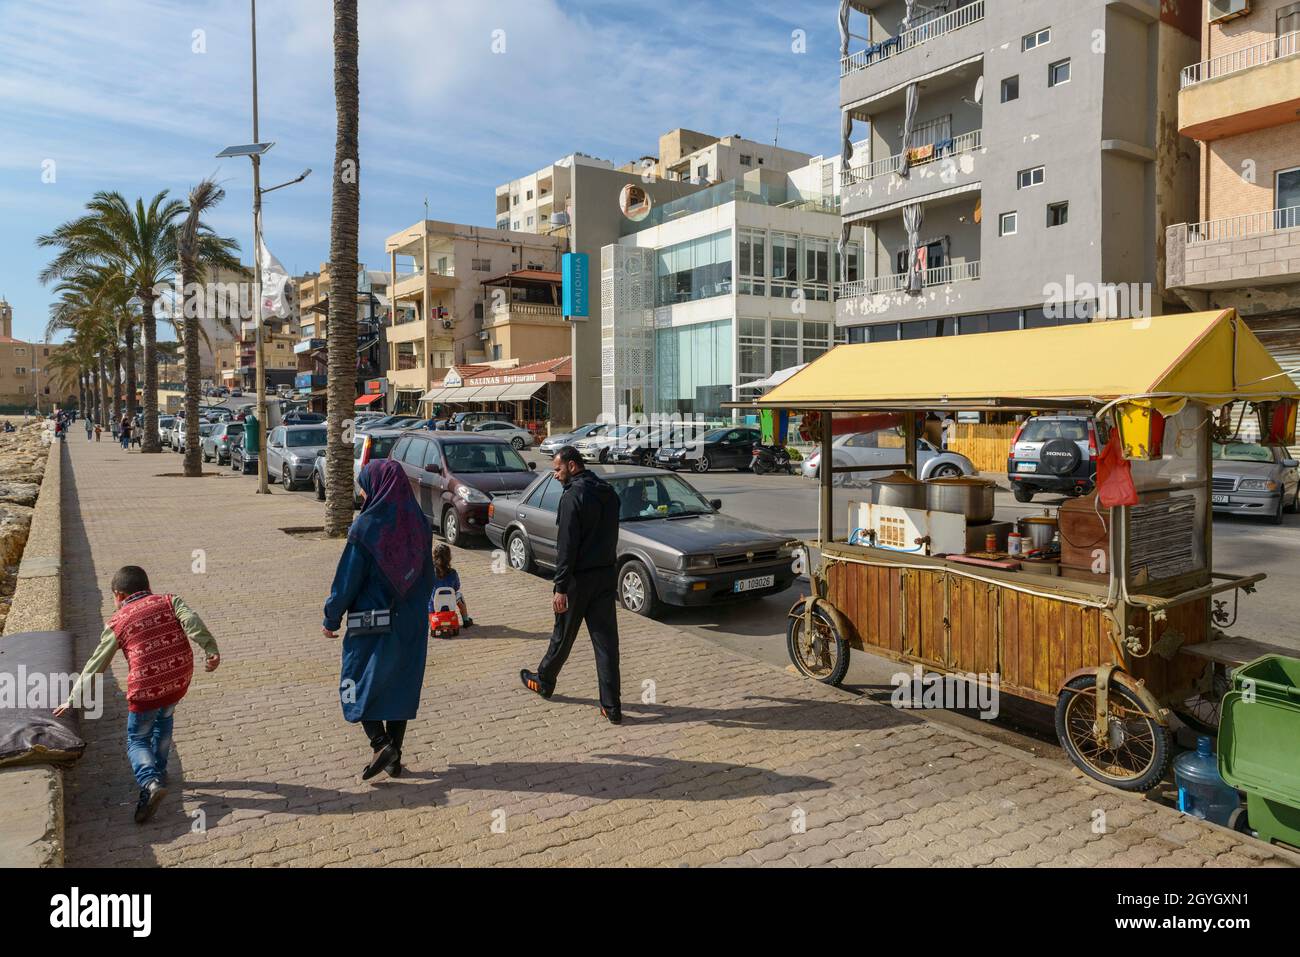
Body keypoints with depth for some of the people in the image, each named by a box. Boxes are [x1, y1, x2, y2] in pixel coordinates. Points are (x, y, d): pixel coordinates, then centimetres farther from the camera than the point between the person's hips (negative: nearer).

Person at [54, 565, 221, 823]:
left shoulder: (117, 623, 6)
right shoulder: (169, 601, 8)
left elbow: (94, 666, 11)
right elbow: (191, 621, -12)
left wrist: (72, 700, 22)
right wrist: (211, 649, -19)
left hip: (145, 688, -3)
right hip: (179, 679, 3)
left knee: (137, 741, 12)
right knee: (164, 719, 31)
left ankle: (151, 783, -12)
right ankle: (158, 771, 37)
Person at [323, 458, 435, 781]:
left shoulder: (366, 527, -17)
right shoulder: (419, 523, 0)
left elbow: (347, 579, -12)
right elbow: (428, 575, 7)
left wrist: (331, 618, 0)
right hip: (411, 623, 5)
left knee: (358, 684, 11)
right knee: (401, 685, 14)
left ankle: (381, 743, -5)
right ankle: (394, 758, 20)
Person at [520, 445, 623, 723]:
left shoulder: (573, 497, -16)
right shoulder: (609, 492, 8)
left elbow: (566, 547, -19)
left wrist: (561, 588, -16)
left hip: (580, 578, -6)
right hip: (607, 575, 7)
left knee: (563, 635, 13)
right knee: (606, 640, 5)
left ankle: (543, 682, 35)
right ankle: (612, 706, 5)